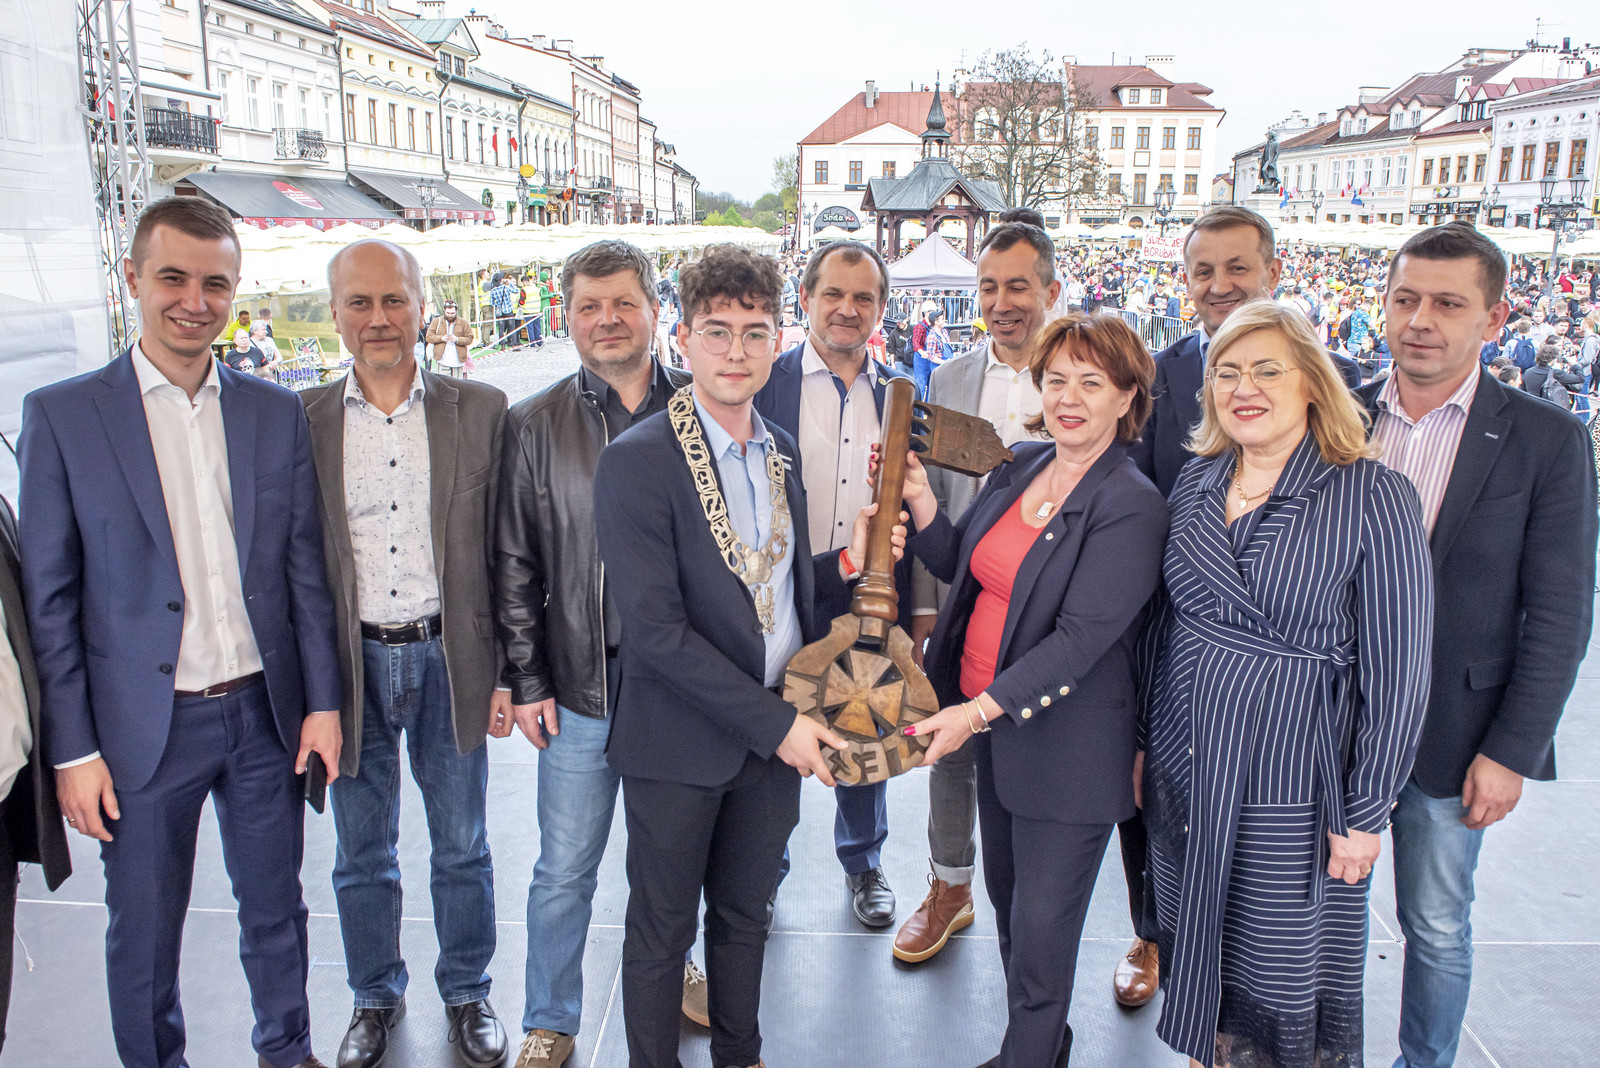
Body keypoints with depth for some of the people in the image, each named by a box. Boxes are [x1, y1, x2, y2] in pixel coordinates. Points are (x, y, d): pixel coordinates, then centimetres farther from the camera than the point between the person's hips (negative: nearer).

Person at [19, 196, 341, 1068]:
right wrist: (72, 749, -6)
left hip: (264, 713, 3)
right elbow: (49, 596, -5)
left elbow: (304, 569, 5)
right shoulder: (62, 415, -6)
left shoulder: (275, 412, 2)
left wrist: (322, 700, 2)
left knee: (275, 912, 18)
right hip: (145, 728, -2)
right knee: (143, 937, 13)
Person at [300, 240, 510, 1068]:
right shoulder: (300, 420, -2)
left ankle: (467, 993, 36)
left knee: (462, 849, 14)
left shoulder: (480, 410, -3)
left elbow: (505, 554, 0)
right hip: (350, 664, 1)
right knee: (361, 856, 16)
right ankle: (375, 998, 39)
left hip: (448, 658, 0)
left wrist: (506, 672, -2)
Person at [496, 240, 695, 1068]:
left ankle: (670, 972, 45)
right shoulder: (534, 426, -2)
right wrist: (527, 680, -2)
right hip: (579, 688, -1)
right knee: (564, 872, 10)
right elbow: (515, 565, 1)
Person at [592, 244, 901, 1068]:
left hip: (775, 734, 6)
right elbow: (656, 628, -22)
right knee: (662, 930, 13)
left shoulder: (782, 452, 5)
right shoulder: (636, 461, -17)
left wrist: (846, 562, -5)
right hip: (680, 743, -6)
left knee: (745, 915, 23)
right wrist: (775, 722, -21)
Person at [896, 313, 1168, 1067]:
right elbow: (962, 566, 11)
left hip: (1065, 748, -8)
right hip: (992, 727, 8)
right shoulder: (1020, 468, 5)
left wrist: (981, 710, -29)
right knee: (1007, 901, 22)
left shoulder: (1130, 507, -18)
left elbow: (1082, 637, -24)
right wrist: (918, 497, -4)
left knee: (1040, 930, 5)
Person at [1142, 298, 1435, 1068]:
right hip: (1182, 772, 5)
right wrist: (1144, 743, 12)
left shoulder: (1373, 497, -12)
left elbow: (1395, 672, -11)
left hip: (1290, 787, -5)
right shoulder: (1196, 482, 4)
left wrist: (1365, 814, -10)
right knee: (1194, 958, 19)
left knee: (1283, 987, 9)